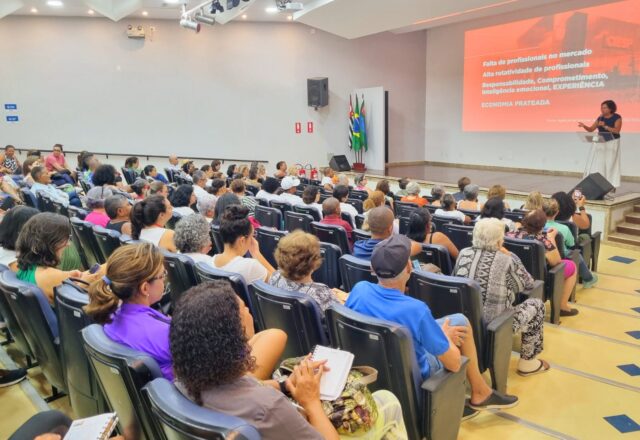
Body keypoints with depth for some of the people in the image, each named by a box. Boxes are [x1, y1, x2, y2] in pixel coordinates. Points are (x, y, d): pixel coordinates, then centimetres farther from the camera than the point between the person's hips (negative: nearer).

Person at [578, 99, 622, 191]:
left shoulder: (617, 117, -6)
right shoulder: (600, 118, 7)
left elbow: (617, 130, -18)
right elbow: (591, 129, 5)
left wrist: (605, 126, -27)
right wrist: (584, 126, -15)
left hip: (612, 143, -4)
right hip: (600, 143, 5)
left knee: (610, 164, -5)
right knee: (597, 163, -1)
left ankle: (612, 185, 0)